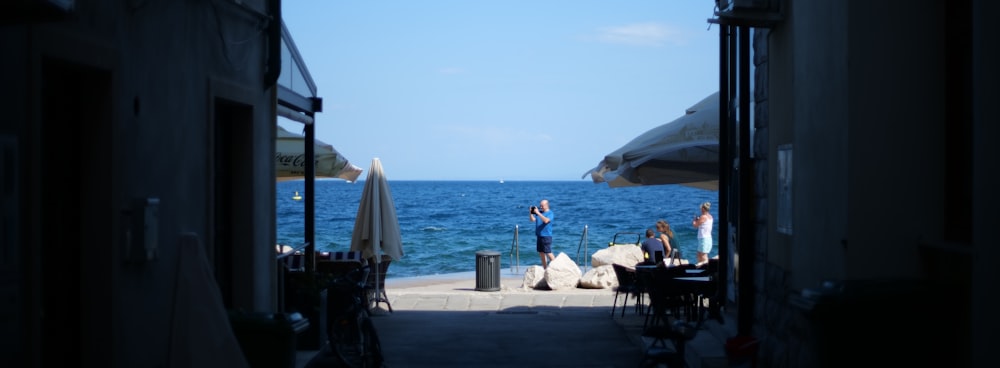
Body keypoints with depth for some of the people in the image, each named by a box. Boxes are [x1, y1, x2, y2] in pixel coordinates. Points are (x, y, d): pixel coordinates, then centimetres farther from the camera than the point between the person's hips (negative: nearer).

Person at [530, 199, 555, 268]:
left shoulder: (550, 213, -7)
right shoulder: (539, 212, 12)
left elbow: (546, 220, -25)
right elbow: (533, 219, 6)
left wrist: (538, 213, -26)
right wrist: (531, 212, -8)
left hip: (546, 236, -7)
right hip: (539, 235, 7)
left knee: (548, 253, -9)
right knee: (541, 253, 9)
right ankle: (545, 268, 16)